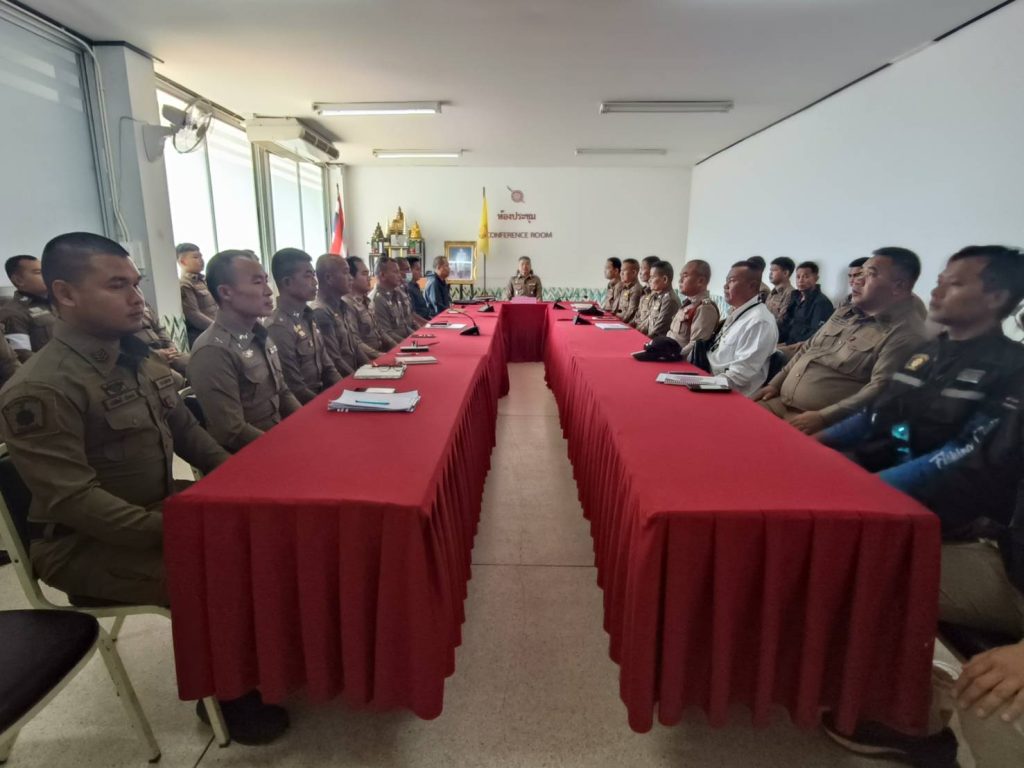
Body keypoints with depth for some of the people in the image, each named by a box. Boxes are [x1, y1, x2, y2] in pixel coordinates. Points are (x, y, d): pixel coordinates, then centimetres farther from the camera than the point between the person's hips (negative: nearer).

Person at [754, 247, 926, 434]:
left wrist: (823, 417, -25)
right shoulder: (844, 313, 16)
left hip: (826, 422, -8)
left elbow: (880, 390, -20)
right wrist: (775, 384, 11)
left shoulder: (906, 334, -10)